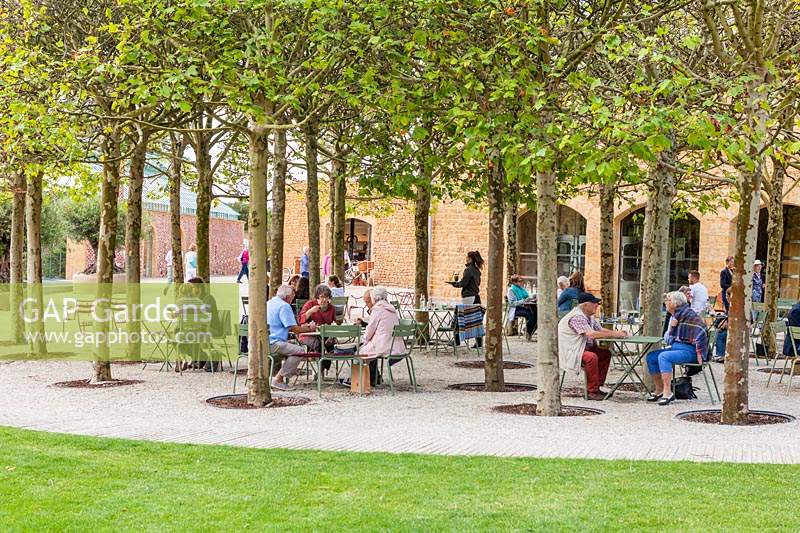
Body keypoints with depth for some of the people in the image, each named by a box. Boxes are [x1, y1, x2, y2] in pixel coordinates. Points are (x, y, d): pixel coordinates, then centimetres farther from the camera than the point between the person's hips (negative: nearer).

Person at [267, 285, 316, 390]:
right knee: (299, 351, -13)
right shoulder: (284, 306, -8)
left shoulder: (268, 303, 22)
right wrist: (309, 329, 6)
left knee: (291, 348, 24)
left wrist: (302, 327, 28)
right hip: (272, 344, -10)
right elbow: (295, 329, -12)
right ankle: (278, 379, -15)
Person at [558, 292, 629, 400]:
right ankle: (592, 391, -24)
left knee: (606, 354, 5)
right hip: (569, 351, -11)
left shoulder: (590, 316, 13)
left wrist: (617, 332, -5)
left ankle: (597, 386, 8)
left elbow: (600, 330, 14)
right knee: (591, 357, -32)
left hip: (584, 348, 11)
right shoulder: (577, 317, -22)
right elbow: (591, 334, -31)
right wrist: (613, 335, -25)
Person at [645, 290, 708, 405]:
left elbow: (701, 333, -21)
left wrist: (699, 354, -20)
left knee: (663, 357, -30)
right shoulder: (674, 316, 16)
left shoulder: (689, 315, -13)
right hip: (675, 347, 10)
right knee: (651, 357, 2)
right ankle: (659, 390, 6)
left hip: (688, 350, -9)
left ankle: (667, 393, -29)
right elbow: (668, 340, 15)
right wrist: (671, 327, -5)